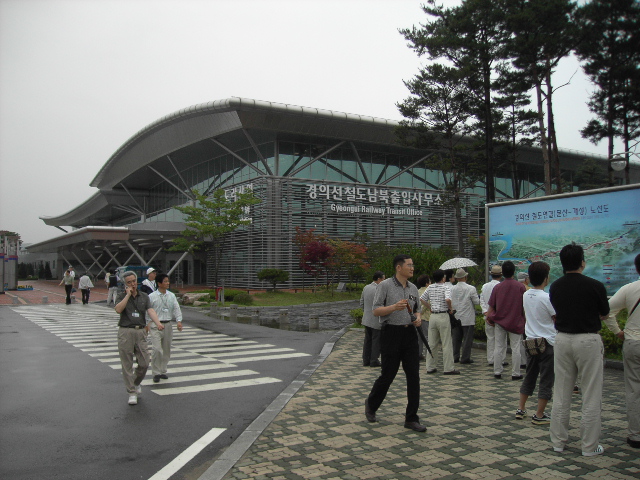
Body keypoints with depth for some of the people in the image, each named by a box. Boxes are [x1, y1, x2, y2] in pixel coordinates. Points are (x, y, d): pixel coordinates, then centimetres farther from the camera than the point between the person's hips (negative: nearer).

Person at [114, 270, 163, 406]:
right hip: (125, 332, -2)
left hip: (141, 332, 2)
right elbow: (118, 309, -15)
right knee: (127, 364, 0)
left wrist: (158, 323, -22)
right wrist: (128, 294, -11)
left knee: (144, 363, 1)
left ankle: (136, 383, 30)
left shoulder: (144, 296, 11)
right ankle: (132, 392, 10)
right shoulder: (122, 296, 5)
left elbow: (150, 311, -5)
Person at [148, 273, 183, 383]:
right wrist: (146, 324, -4)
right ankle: (156, 373, -1)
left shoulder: (171, 296, 6)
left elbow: (176, 308, 2)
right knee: (157, 350, -13)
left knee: (167, 350, 11)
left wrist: (179, 321, -11)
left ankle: (162, 371, 26)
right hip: (155, 325, -4)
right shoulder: (152, 296, -4)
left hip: (168, 324, 4)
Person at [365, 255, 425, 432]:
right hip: (391, 333, -5)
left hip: (410, 333, 5)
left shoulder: (413, 288, 12)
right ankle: (371, 404, 30)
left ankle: (411, 419, 10)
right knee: (388, 374, 3)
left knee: (414, 376, 1)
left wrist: (418, 318, 0)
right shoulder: (385, 285, -6)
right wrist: (394, 307, -25)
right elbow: (376, 310, -9)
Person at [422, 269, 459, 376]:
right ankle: (448, 368, 1)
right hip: (443, 316, -5)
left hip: (433, 316, 5)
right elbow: (447, 299, -25)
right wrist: (450, 309, -9)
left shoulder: (430, 287, 8)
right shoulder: (446, 288, -8)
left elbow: (422, 299, 11)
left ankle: (430, 367, 13)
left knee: (432, 343, 10)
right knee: (446, 344, -1)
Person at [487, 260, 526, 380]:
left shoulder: (497, 287, 0)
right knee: (515, 348, 3)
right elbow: (524, 307, -3)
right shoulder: (520, 287, -5)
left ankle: (497, 372, 11)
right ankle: (515, 374, 6)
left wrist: (489, 317, 17)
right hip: (516, 322, -2)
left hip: (500, 321, 2)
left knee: (499, 347, 7)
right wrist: (525, 320, 9)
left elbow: (491, 306, 3)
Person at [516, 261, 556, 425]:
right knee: (546, 380, 3)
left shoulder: (526, 295, 3)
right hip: (547, 343, -6)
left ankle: (521, 409, 25)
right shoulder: (547, 298, -17)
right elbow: (558, 320, -9)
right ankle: (539, 416, 7)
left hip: (531, 341, 6)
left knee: (529, 377, 18)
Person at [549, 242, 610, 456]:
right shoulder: (594, 286, -10)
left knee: (561, 395, 11)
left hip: (562, 340, 4)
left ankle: (558, 441, 18)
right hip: (588, 340, -4)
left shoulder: (555, 287, 1)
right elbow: (605, 314, 6)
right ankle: (590, 446, 11)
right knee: (591, 396, 5)